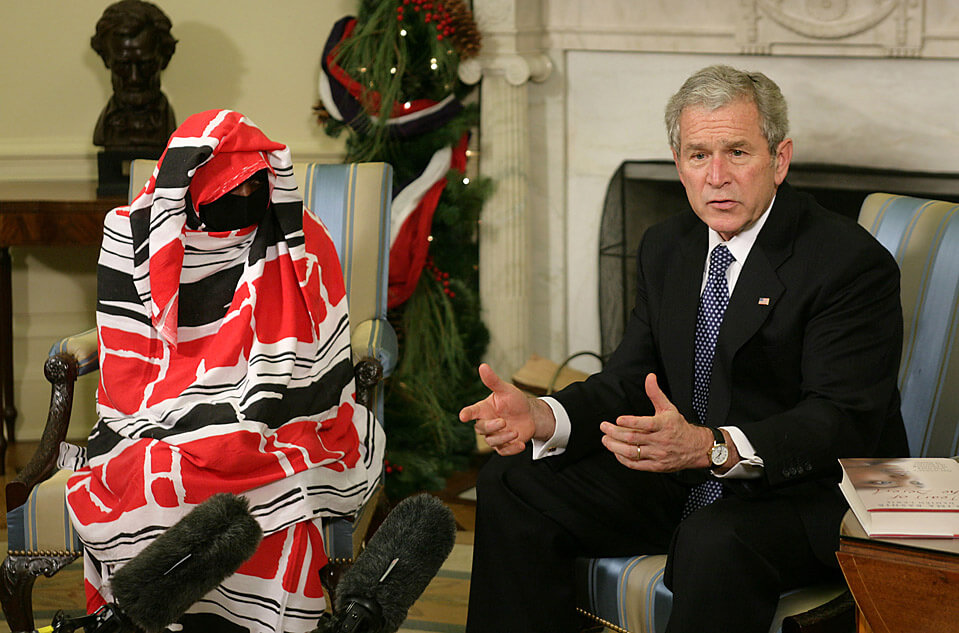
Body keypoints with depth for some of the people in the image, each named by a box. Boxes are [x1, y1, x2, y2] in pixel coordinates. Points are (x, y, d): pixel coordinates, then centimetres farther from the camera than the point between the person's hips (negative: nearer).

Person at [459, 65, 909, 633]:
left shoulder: (855, 262, -15)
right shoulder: (666, 248, 9)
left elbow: (844, 421, -23)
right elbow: (630, 382, 7)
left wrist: (712, 447, -41)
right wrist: (542, 418, -16)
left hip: (810, 495, -7)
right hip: (681, 476, 7)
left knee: (715, 542, -38)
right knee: (512, 484, -4)